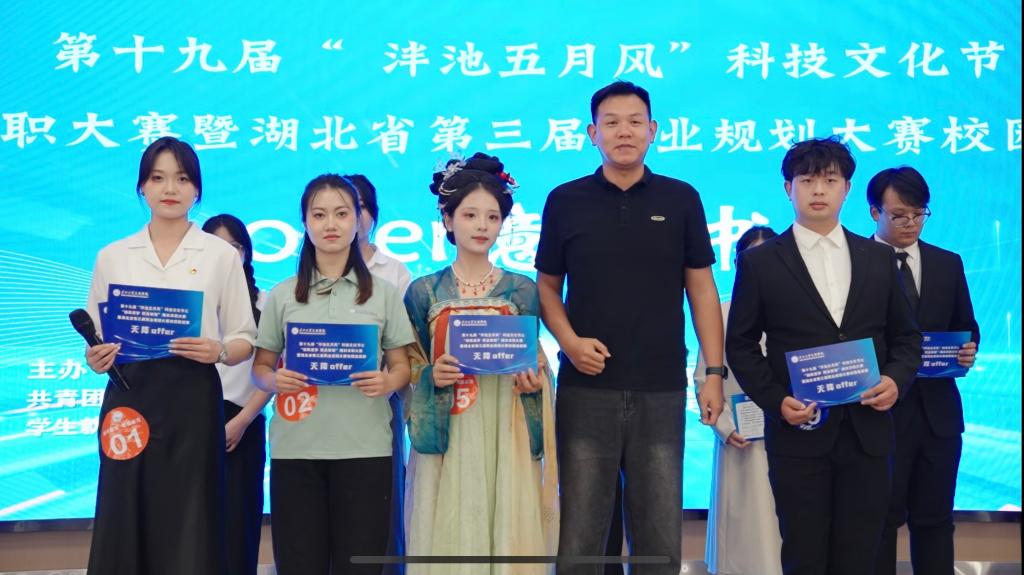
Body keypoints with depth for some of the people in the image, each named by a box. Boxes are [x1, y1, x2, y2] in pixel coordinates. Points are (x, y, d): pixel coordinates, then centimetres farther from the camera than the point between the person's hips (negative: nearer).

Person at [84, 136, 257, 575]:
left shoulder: (221, 254, 5)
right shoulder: (112, 256, 11)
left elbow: (244, 340, 6)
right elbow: (95, 337, 14)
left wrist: (219, 351, -15)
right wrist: (95, 358, -8)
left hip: (193, 400, -2)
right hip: (129, 398, 2)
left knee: (189, 533, -2)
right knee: (124, 532, 1)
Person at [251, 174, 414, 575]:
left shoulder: (383, 292, 7)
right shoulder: (282, 295, 8)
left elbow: (402, 366, 8)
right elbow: (260, 366, 12)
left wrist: (387, 382, -14)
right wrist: (274, 380, -11)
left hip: (364, 448, 0)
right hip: (296, 448, 1)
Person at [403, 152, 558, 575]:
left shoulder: (522, 290, 7)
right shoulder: (424, 292, 5)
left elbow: (536, 364, 11)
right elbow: (408, 369, 7)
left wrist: (534, 383, -9)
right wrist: (431, 377, -13)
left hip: (506, 437, 1)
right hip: (447, 437, -1)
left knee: (507, 536, 1)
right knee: (446, 538, 0)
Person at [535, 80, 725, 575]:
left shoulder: (681, 200, 4)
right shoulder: (565, 201, 4)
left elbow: (702, 290, 6)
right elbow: (547, 286, 9)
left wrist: (714, 372, -1)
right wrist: (568, 340, -9)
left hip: (661, 389, 1)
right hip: (586, 387, 0)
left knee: (661, 534, 7)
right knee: (579, 532, 5)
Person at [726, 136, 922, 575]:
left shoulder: (879, 259, 11)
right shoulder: (760, 262, 2)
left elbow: (906, 336, 15)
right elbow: (740, 345, 3)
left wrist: (896, 378, -5)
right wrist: (776, 401, -10)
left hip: (867, 431, 3)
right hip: (799, 432, -2)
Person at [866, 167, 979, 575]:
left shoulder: (948, 264, 11)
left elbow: (966, 327, 15)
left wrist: (969, 350, -6)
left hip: (937, 411, 4)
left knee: (934, 519, 11)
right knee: (879, 519, 4)